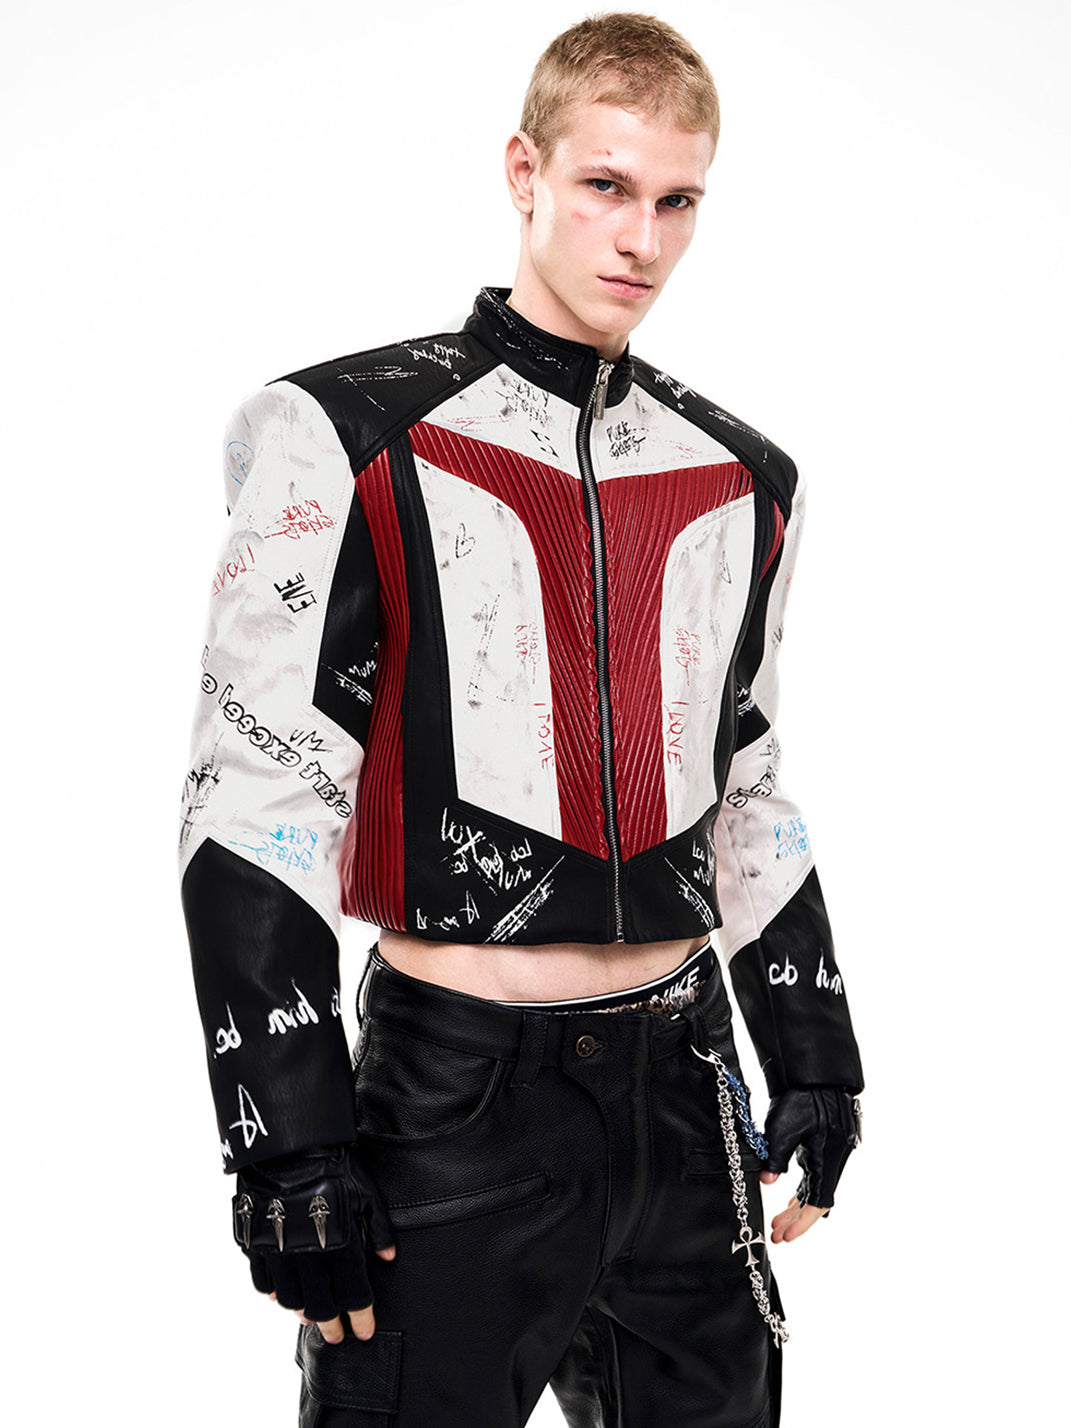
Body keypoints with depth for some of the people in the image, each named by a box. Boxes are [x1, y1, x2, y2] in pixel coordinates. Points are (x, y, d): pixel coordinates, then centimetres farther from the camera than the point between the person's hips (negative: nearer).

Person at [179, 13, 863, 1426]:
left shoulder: (742, 483, 9)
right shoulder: (352, 440, -7)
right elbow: (253, 807, -10)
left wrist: (815, 1068, 16)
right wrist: (292, 1157, -14)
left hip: (681, 1081, 5)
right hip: (454, 1095, -5)